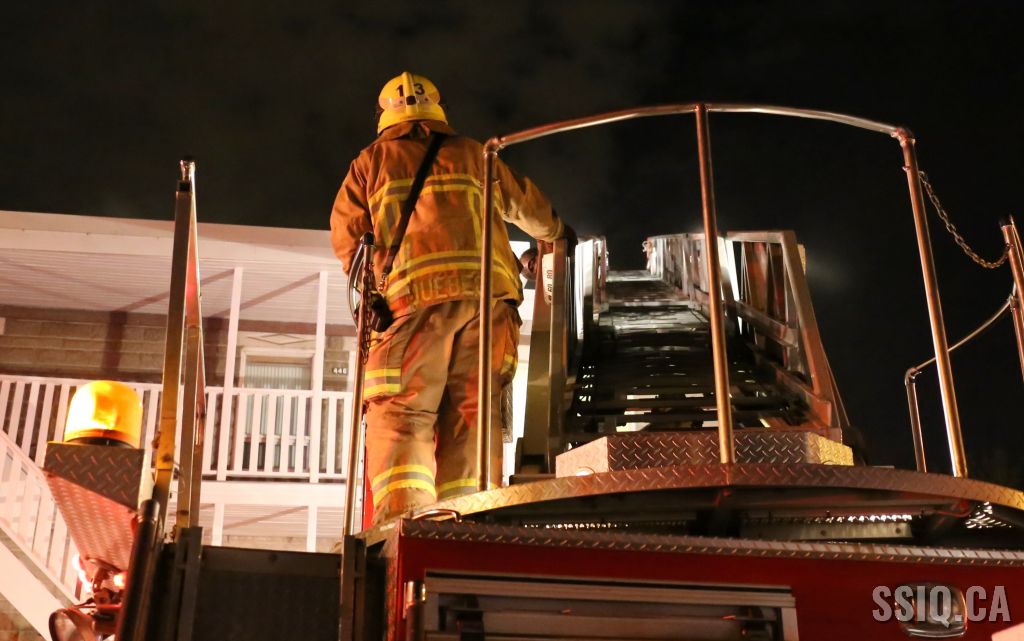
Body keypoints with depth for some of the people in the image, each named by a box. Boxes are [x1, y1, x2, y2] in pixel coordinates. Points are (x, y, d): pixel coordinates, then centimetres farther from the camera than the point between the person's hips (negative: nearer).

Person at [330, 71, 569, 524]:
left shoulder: (372, 162, 19)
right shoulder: (472, 155, 25)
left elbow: (346, 239, 18)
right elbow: (531, 210, 38)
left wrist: (373, 289, 31)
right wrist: (553, 233, 58)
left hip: (417, 298, -2)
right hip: (488, 295, 3)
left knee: (401, 416, -7)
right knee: (470, 416, 1)